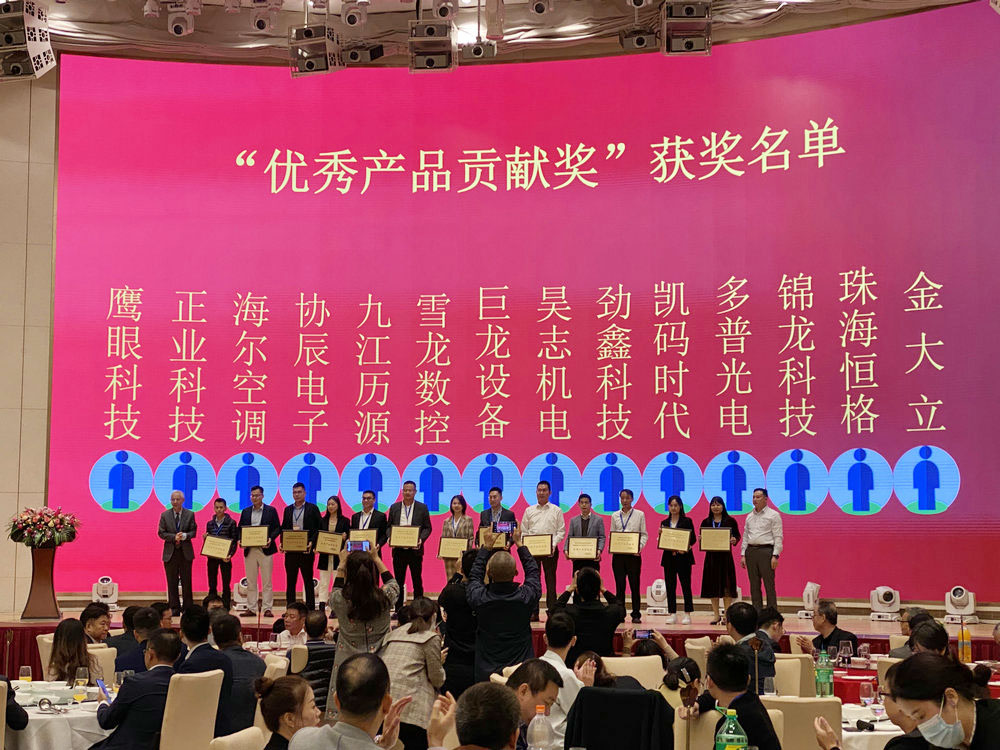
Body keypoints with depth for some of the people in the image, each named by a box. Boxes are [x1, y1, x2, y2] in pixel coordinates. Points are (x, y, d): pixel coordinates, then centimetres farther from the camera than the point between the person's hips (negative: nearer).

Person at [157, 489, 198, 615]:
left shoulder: (190, 514, 2)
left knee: (186, 582, 3)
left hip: (186, 552, 0)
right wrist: (174, 537, -15)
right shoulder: (164, 515, 3)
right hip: (170, 553, 0)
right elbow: (161, 533, 0)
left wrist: (185, 536, -19)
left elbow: (193, 532, 1)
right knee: (172, 582, 3)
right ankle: (174, 608, 10)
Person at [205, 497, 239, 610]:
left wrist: (230, 555, -18)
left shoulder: (231, 523, -1)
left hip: (225, 558, -4)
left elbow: (234, 541, -4)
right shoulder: (210, 523, 10)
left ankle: (226, 608, 4)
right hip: (212, 557, 4)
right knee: (212, 585, 6)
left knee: (226, 585, 0)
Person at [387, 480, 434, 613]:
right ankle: (398, 609, 12)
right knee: (398, 581, 6)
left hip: (415, 549, -2)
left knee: (417, 581, 4)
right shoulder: (394, 507, 9)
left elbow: (427, 527, 2)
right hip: (398, 549, 2)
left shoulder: (422, 508, 3)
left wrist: (421, 539, -15)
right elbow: (389, 526, 12)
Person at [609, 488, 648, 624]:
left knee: (634, 584, -1)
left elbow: (644, 534, 4)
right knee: (619, 584, 2)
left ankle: (636, 615, 5)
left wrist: (639, 546, -13)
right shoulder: (615, 516, 10)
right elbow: (611, 534, 12)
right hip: (618, 554, 2)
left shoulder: (639, 515, 5)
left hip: (633, 554, -2)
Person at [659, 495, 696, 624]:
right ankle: (672, 614, 9)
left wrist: (686, 547, -18)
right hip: (669, 558, 3)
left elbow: (693, 539, -2)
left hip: (683, 557, -3)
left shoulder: (687, 521, 1)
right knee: (670, 586, 3)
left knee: (686, 585, -2)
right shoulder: (664, 523, 11)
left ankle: (687, 614, 3)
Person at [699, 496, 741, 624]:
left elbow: (737, 536, 4)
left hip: (725, 555, -3)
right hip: (711, 556, 3)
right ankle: (716, 615, 13)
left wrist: (734, 540, -16)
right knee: (712, 585, 4)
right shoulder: (706, 522, 7)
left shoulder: (730, 521, 1)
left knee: (726, 585, -2)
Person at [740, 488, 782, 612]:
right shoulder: (750, 516, 16)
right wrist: (743, 554, 10)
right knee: (754, 585, 6)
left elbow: (778, 537, -5)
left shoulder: (773, 515, -1)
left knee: (769, 585, -6)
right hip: (751, 551, 6)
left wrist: (775, 555, -13)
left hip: (766, 551, -6)